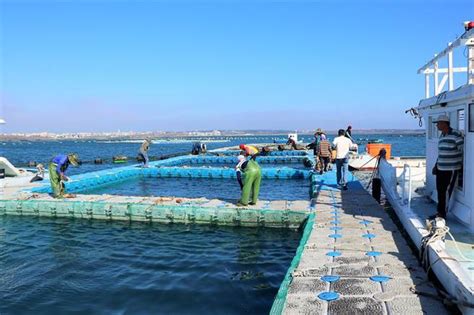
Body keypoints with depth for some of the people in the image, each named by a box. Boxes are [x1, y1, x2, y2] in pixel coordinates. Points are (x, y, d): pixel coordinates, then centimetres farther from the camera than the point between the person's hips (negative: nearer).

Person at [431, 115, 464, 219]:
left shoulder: (456, 135, -13)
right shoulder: (441, 136, 11)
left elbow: (463, 151, -10)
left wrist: (461, 165, -6)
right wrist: (436, 165, 16)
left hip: (451, 169, -7)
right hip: (440, 168, 7)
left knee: (446, 192, -3)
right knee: (439, 191, 11)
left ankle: (442, 214, 6)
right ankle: (440, 212, 22)